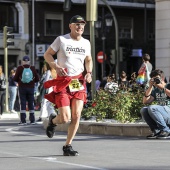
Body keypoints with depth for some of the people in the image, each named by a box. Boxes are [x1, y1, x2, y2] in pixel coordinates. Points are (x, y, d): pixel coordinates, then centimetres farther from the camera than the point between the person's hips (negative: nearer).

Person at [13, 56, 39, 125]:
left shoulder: (19, 68, -5)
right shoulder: (33, 68, 0)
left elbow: (15, 78, -5)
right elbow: (37, 79, 1)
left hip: (22, 87, -2)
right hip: (31, 87, 2)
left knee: (22, 104, 0)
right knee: (31, 104, 9)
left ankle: (23, 120, -5)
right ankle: (32, 120, 10)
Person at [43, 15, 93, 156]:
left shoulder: (86, 43, 10)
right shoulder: (61, 39, -4)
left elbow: (88, 60, 25)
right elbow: (47, 54, 2)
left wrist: (89, 72, 6)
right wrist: (56, 66, -15)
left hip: (79, 82, 5)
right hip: (63, 82, -4)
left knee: (76, 116, -3)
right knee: (65, 118, -12)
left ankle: (68, 146, 11)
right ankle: (53, 121, 26)